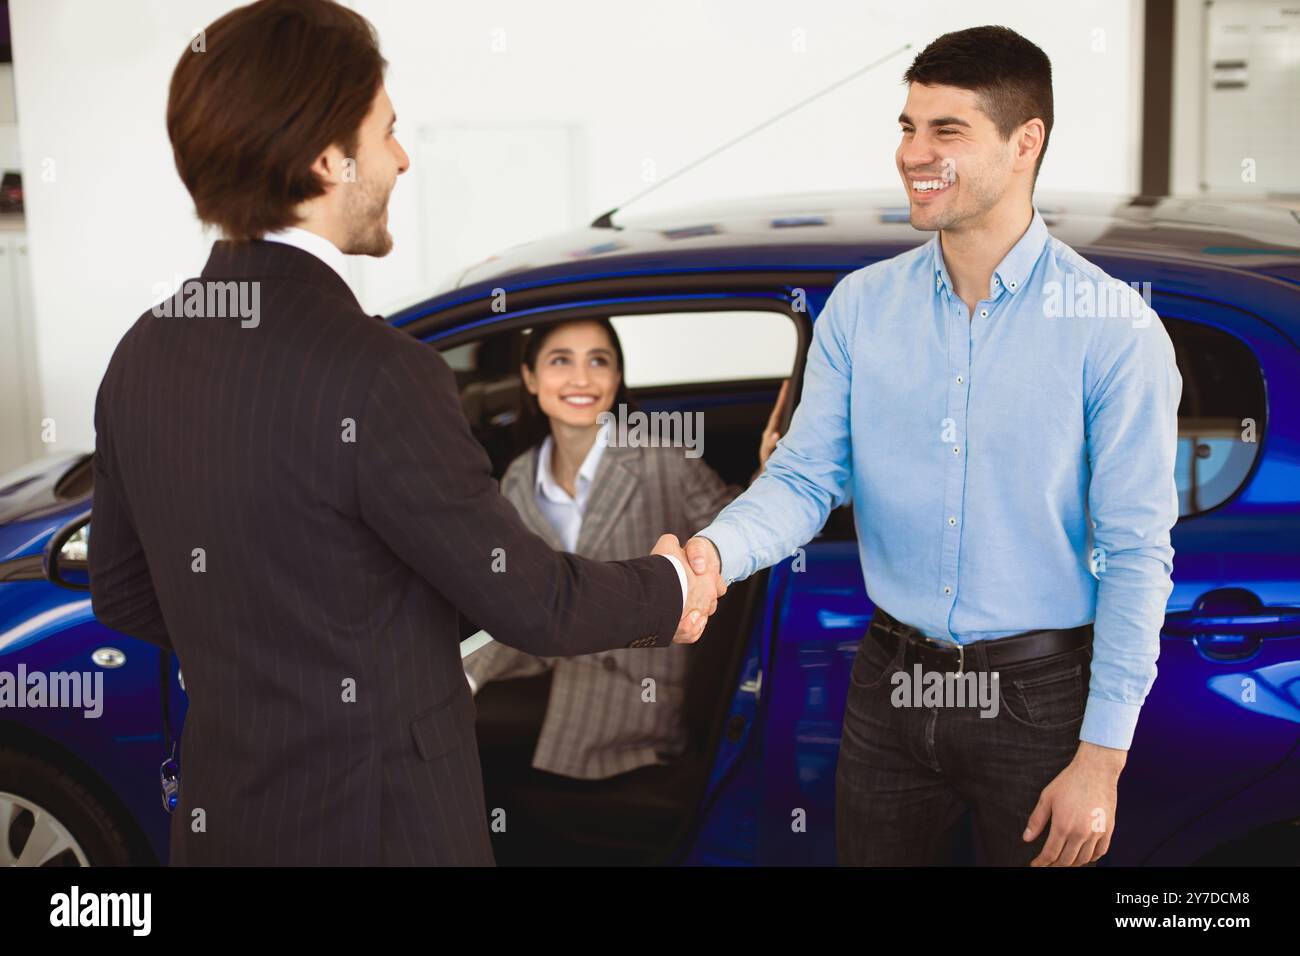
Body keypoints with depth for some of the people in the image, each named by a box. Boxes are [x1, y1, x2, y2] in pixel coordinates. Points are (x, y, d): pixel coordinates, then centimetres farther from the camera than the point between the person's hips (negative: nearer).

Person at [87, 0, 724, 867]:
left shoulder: (143, 355, -1)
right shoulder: (375, 374, -24)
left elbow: (126, 597, 10)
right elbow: (529, 601, -16)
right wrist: (670, 593, 2)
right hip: (378, 826, -7)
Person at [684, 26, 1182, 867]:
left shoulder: (1114, 327, -12)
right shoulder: (861, 306, 0)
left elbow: (1137, 553, -11)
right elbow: (804, 478, -2)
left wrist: (1102, 759, -13)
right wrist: (716, 552, -24)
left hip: (1038, 695, -3)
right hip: (891, 679, 4)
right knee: (870, 855, 18)